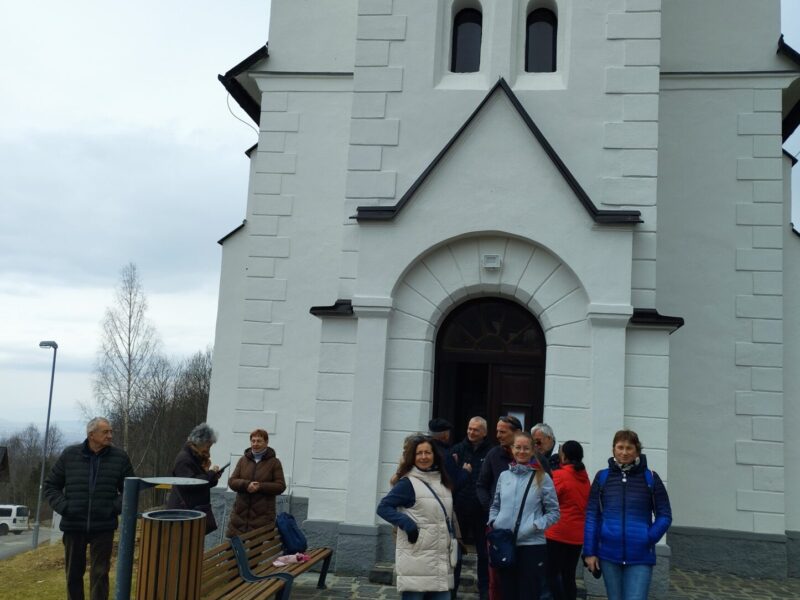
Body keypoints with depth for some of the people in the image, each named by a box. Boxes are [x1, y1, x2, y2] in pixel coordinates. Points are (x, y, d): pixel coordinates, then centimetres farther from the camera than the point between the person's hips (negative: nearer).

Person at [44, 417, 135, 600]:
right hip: (73, 525, 1)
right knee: (74, 573, 14)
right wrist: (63, 507, -5)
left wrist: (116, 507, -7)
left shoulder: (120, 457, -2)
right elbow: (50, 486, 7)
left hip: (103, 527, -1)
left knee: (99, 574, 2)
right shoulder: (69, 455, -2)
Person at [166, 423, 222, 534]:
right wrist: (210, 473, -19)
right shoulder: (183, 459, -14)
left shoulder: (197, 458, 16)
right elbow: (189, 483, -24)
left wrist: (214, 478, 3)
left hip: (197, 509, 9)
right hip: (184, 510, -9)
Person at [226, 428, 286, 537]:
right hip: (240, 513, 3)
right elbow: (231, 481, 6)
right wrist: (246, 484, -14)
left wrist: (260, 486, -16)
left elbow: (280, 486, -2)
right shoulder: (243, 460, 13)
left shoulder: (274, 462, 4)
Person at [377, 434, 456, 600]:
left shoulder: (442, 481, 14)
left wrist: (453, 541, 11)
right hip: (416, 557, -7)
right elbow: (383, 507, -13)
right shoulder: (407, 482, -8)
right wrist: (407, 523, -24)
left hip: (441, 558, 7)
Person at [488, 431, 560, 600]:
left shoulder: (542, 478, -3)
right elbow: (495, 506, 17)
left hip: (532, 546, -4)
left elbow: (554, 512, -2)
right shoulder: (504, 475, 8)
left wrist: (534, 526, -15)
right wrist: (493, 522, -1)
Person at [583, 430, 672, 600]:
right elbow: (591, 516, 4)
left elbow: (664, 516, 2)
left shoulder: (650, 478, 0)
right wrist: (589, 551, 0)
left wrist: (648, 539, -10)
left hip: (640, 557, -2)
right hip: (608, 555, 2)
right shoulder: (602, 477, 4)